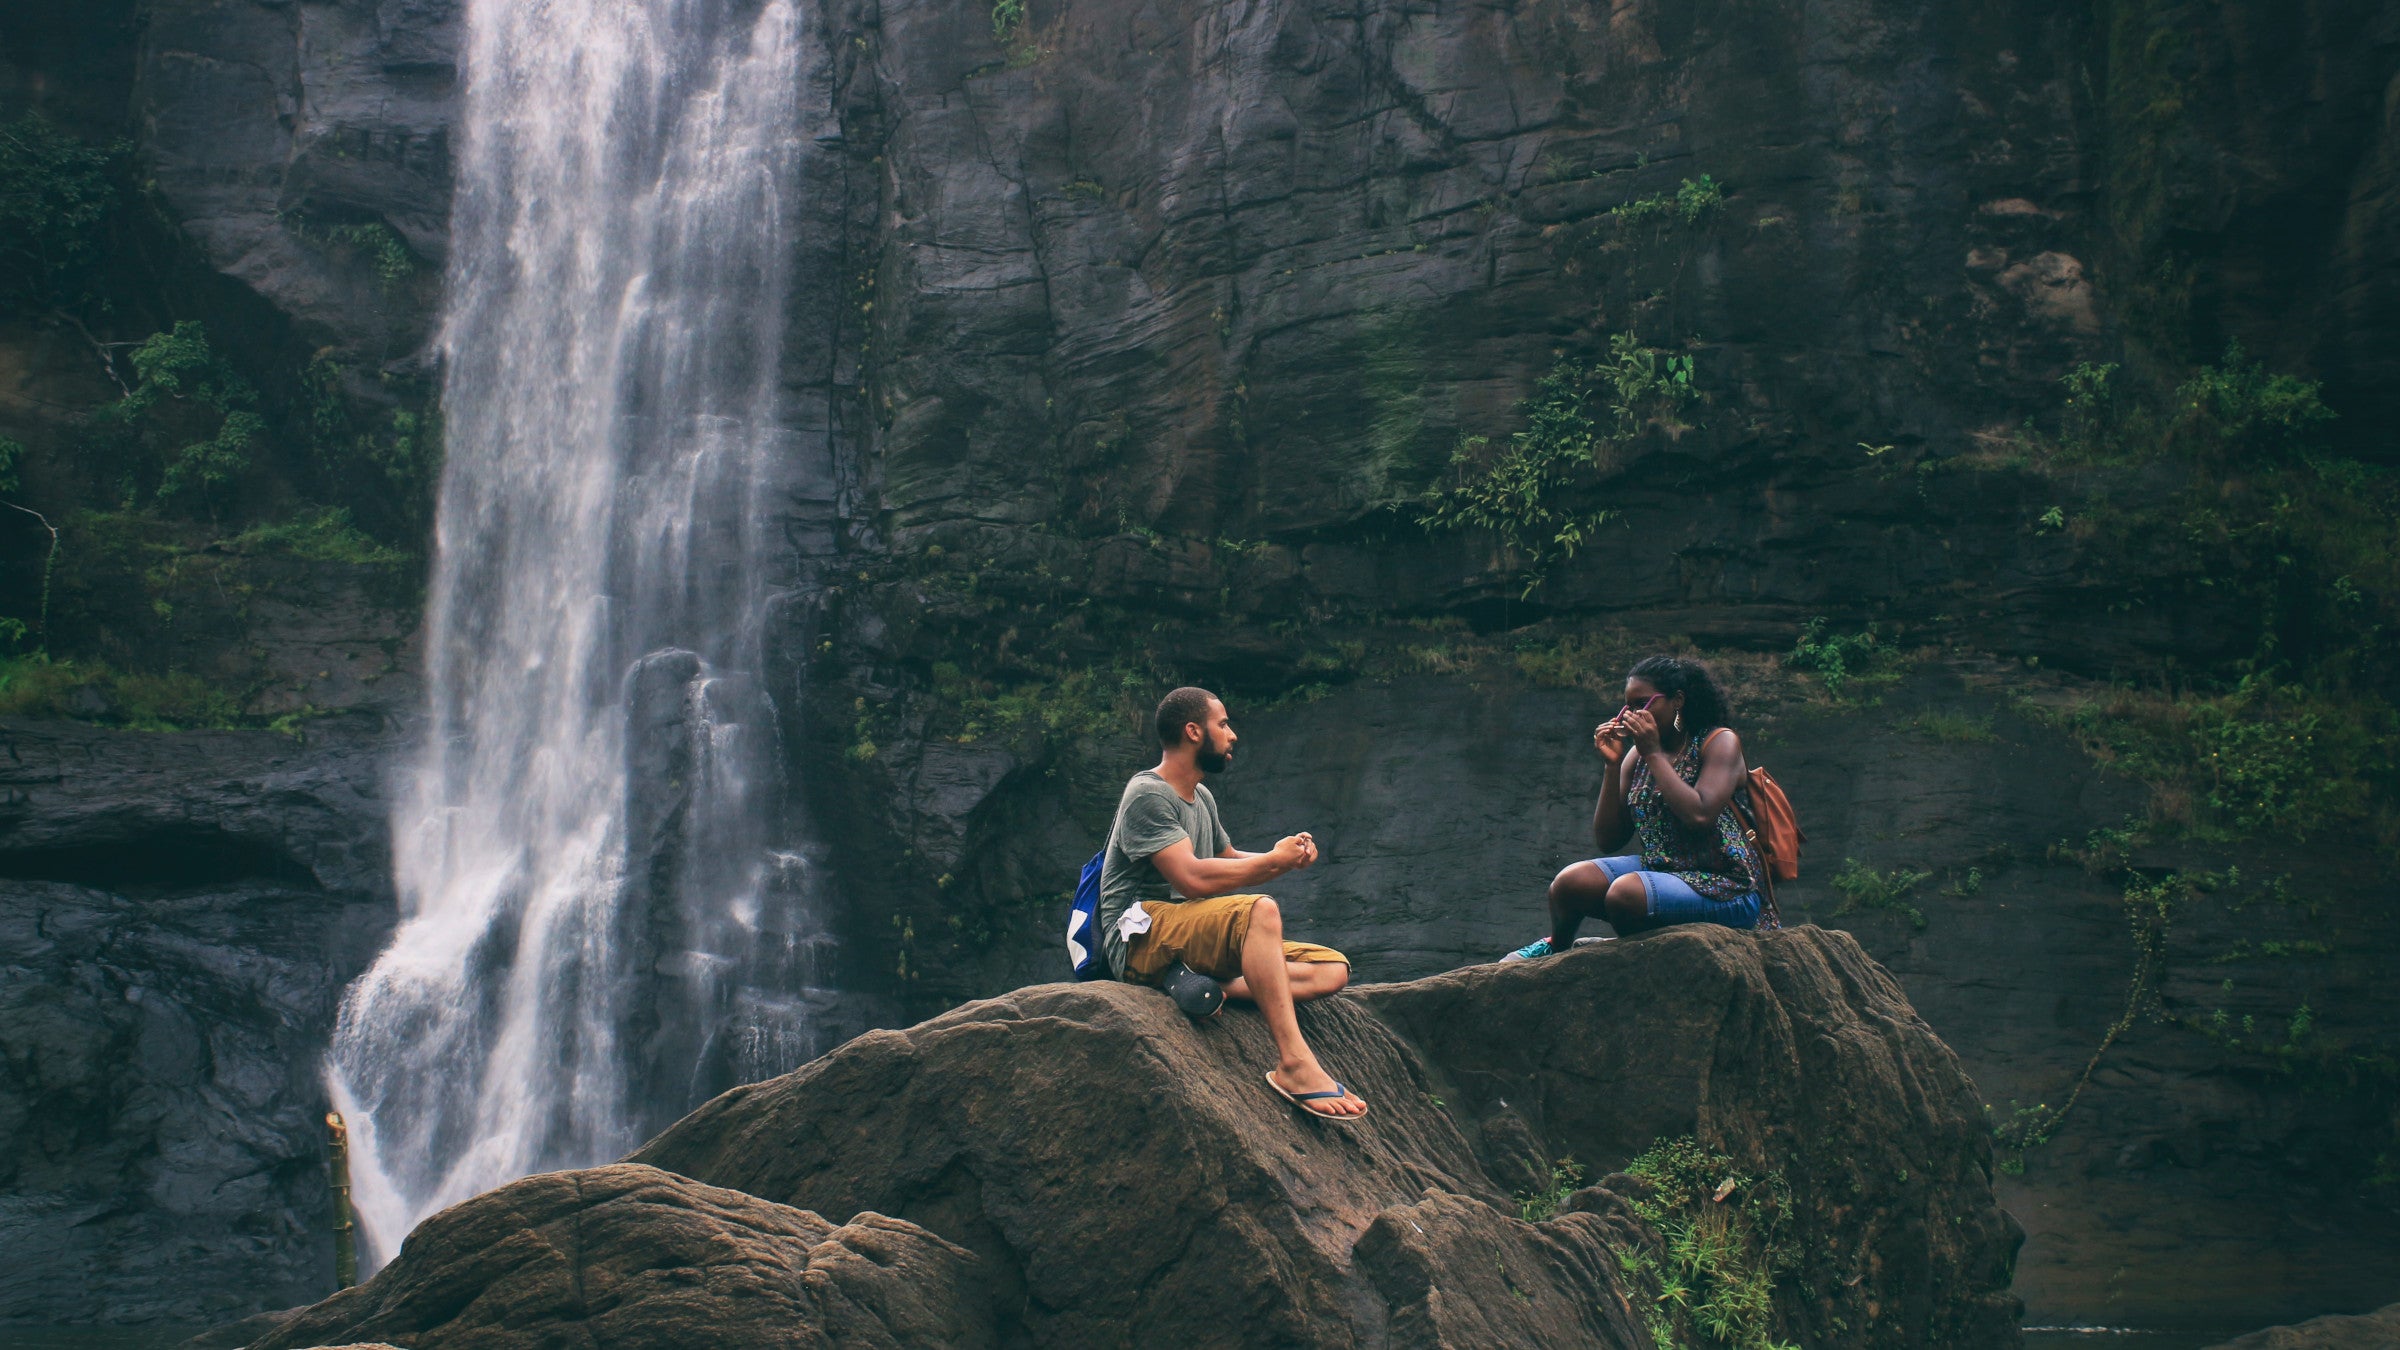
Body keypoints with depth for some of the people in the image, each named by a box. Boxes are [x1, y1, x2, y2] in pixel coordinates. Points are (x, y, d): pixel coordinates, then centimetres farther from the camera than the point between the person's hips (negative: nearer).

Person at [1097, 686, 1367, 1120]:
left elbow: (1230, 860, 31)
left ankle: (1202, 983, -26)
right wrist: (1275, 860, -9)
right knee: (1260, 910, -35)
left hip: (1190, 940, 9)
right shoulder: (1148, 796, -10)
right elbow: (1193, 878, -21)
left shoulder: (1200, 797, 20)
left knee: (1332, 969, -6)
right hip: (1141, 939, -9)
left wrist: (1289, 856, 10)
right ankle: (1294, 1063, -40)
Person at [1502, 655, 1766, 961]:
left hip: (1722, 887, -6)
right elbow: (1608, 841, 8)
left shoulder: (1720, 742, -5)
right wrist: (1612, 765, -1)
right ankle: (1555, 947, 15)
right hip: (1658, 868, 6)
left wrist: (1654, 754, -15)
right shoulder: (1637, 754, 11)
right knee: (1570, 883, -19)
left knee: (1625, 893, -33)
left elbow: (1700, 817, -23)